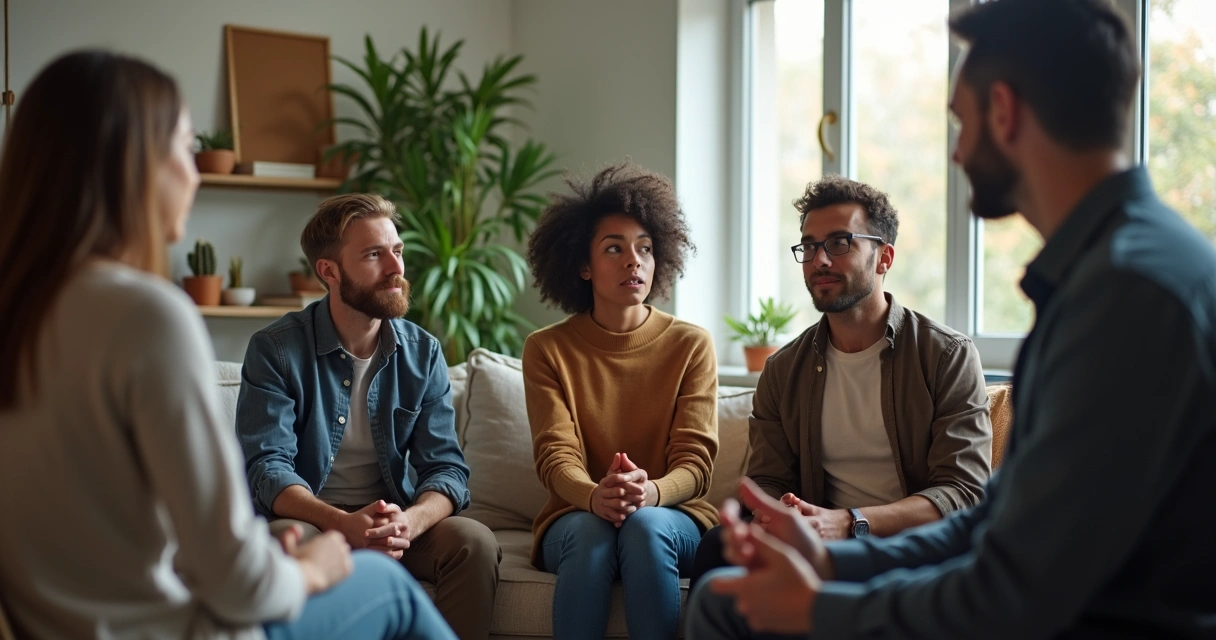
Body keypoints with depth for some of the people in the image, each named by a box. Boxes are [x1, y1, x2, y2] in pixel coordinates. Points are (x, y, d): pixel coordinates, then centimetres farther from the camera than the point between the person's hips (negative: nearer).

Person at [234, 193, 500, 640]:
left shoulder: (423, 353, 1)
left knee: (475, 543, -25)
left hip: (394, 521, 3)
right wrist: (342, 523, -35)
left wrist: (409, 522, -29)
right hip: (307, 518, -2)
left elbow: (446, 466, -5)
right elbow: (267, 466, -16)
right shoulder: (275, 350, -8)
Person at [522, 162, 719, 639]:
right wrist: (595, 497, -33)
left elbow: (695, 462, -6)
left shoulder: (691, 345, 3)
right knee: (590, 533, -34)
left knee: (644, 527, -34)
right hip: (576, 515, 0)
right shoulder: (547, 349, 3)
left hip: (672, 515, 0)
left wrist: (650, 492, -31)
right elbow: (556, 456, -9)